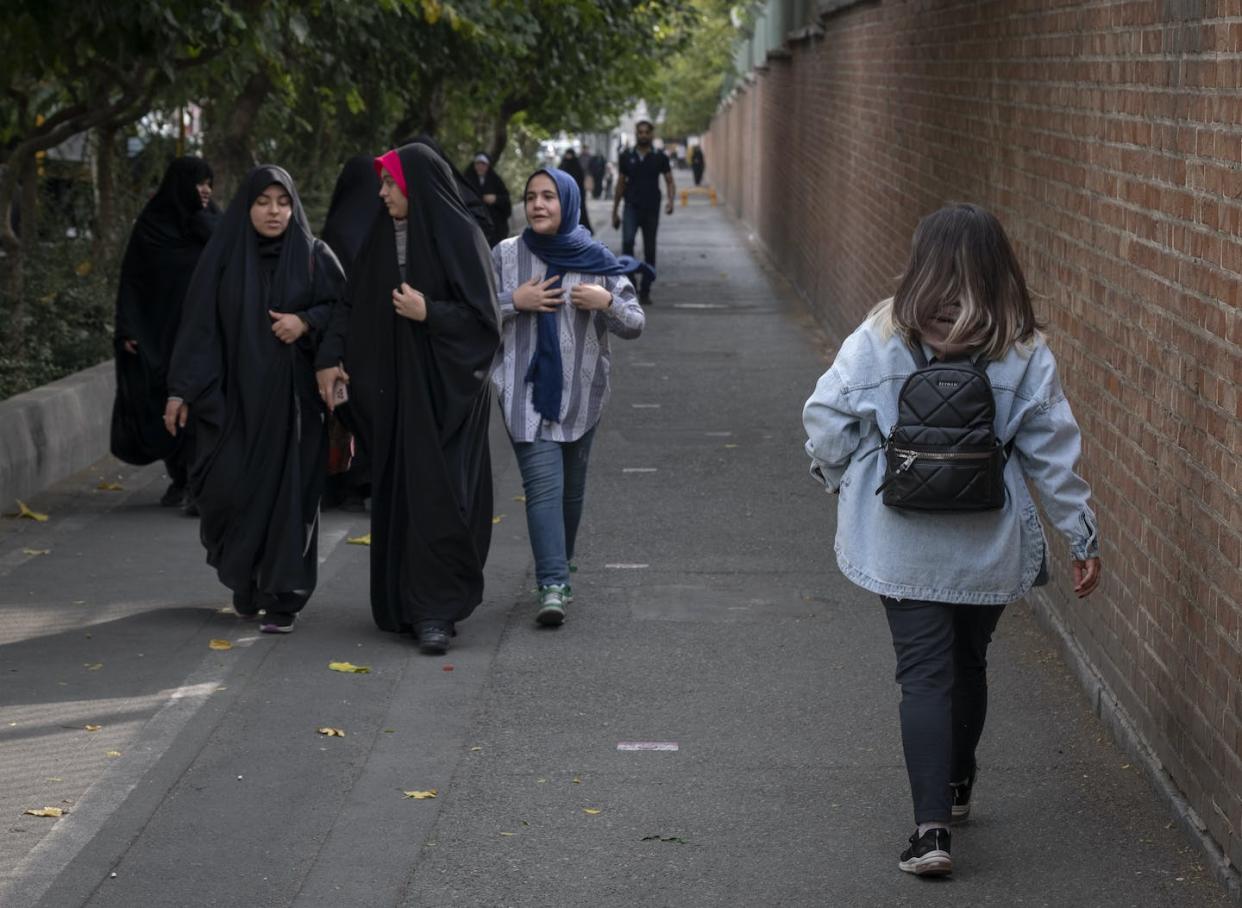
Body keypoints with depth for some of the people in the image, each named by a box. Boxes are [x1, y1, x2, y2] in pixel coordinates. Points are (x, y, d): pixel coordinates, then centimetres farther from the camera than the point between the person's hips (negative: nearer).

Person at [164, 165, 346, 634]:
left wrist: (306, 322, -14)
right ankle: (244, 578, 22)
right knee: (229, 487, -4)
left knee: (288, 492, -2)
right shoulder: (222, 257, 2)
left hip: (293, 397, 0)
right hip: (235, 396, 1)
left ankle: (283, 597, 6)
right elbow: (198, 325, 1)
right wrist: (181, 391, -3)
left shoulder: (314, 255, 1)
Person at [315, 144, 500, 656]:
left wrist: (428, 313, -20)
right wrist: (331, 357, 0)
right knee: (396, 494, 8)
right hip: (392, 388, 6)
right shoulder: (382, 236, 8)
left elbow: (484, 318, -10)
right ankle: (404, 603, 18)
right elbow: (352, 303, 11)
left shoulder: (458, 236, -9)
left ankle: (435, 612, -8)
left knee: (437, 493, -10)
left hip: (444, 387, -6)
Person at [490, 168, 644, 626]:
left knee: (570, 488, 13)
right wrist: (514, 302, -12)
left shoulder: (596, 261, 1)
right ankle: (553, 586, -19)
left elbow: (634, 324, 5)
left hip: (580, 392, 2)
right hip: (526, 391, -2)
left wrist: (608, 303, -15)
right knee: (543, 484, -14)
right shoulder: (506, 256, 0)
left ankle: (559, 566, 35)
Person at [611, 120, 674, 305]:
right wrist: (615, 211, 12)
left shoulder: (660, 157, 2)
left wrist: (670, 200, -18)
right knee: (627, 241, -23)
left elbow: (669, 181, 2)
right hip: (632, 207, 0)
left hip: (651, 209, 0)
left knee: (649, 251, 4)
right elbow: (620, 184, 12)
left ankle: (645, 292, 12)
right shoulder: (627, 157, 6)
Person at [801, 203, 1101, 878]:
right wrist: (1082, 537, 4)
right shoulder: (1023, 352, -5)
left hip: (903, 542, -2)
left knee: (924, 675, 0)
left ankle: (932, 825, -13)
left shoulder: (881, 340, -8)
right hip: (990, 544, 2)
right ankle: (957, 786, 41)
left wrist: (842, 481, 13)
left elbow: (826, 419, -6)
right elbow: (1053, 450, -3)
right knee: (969, 662, 21)